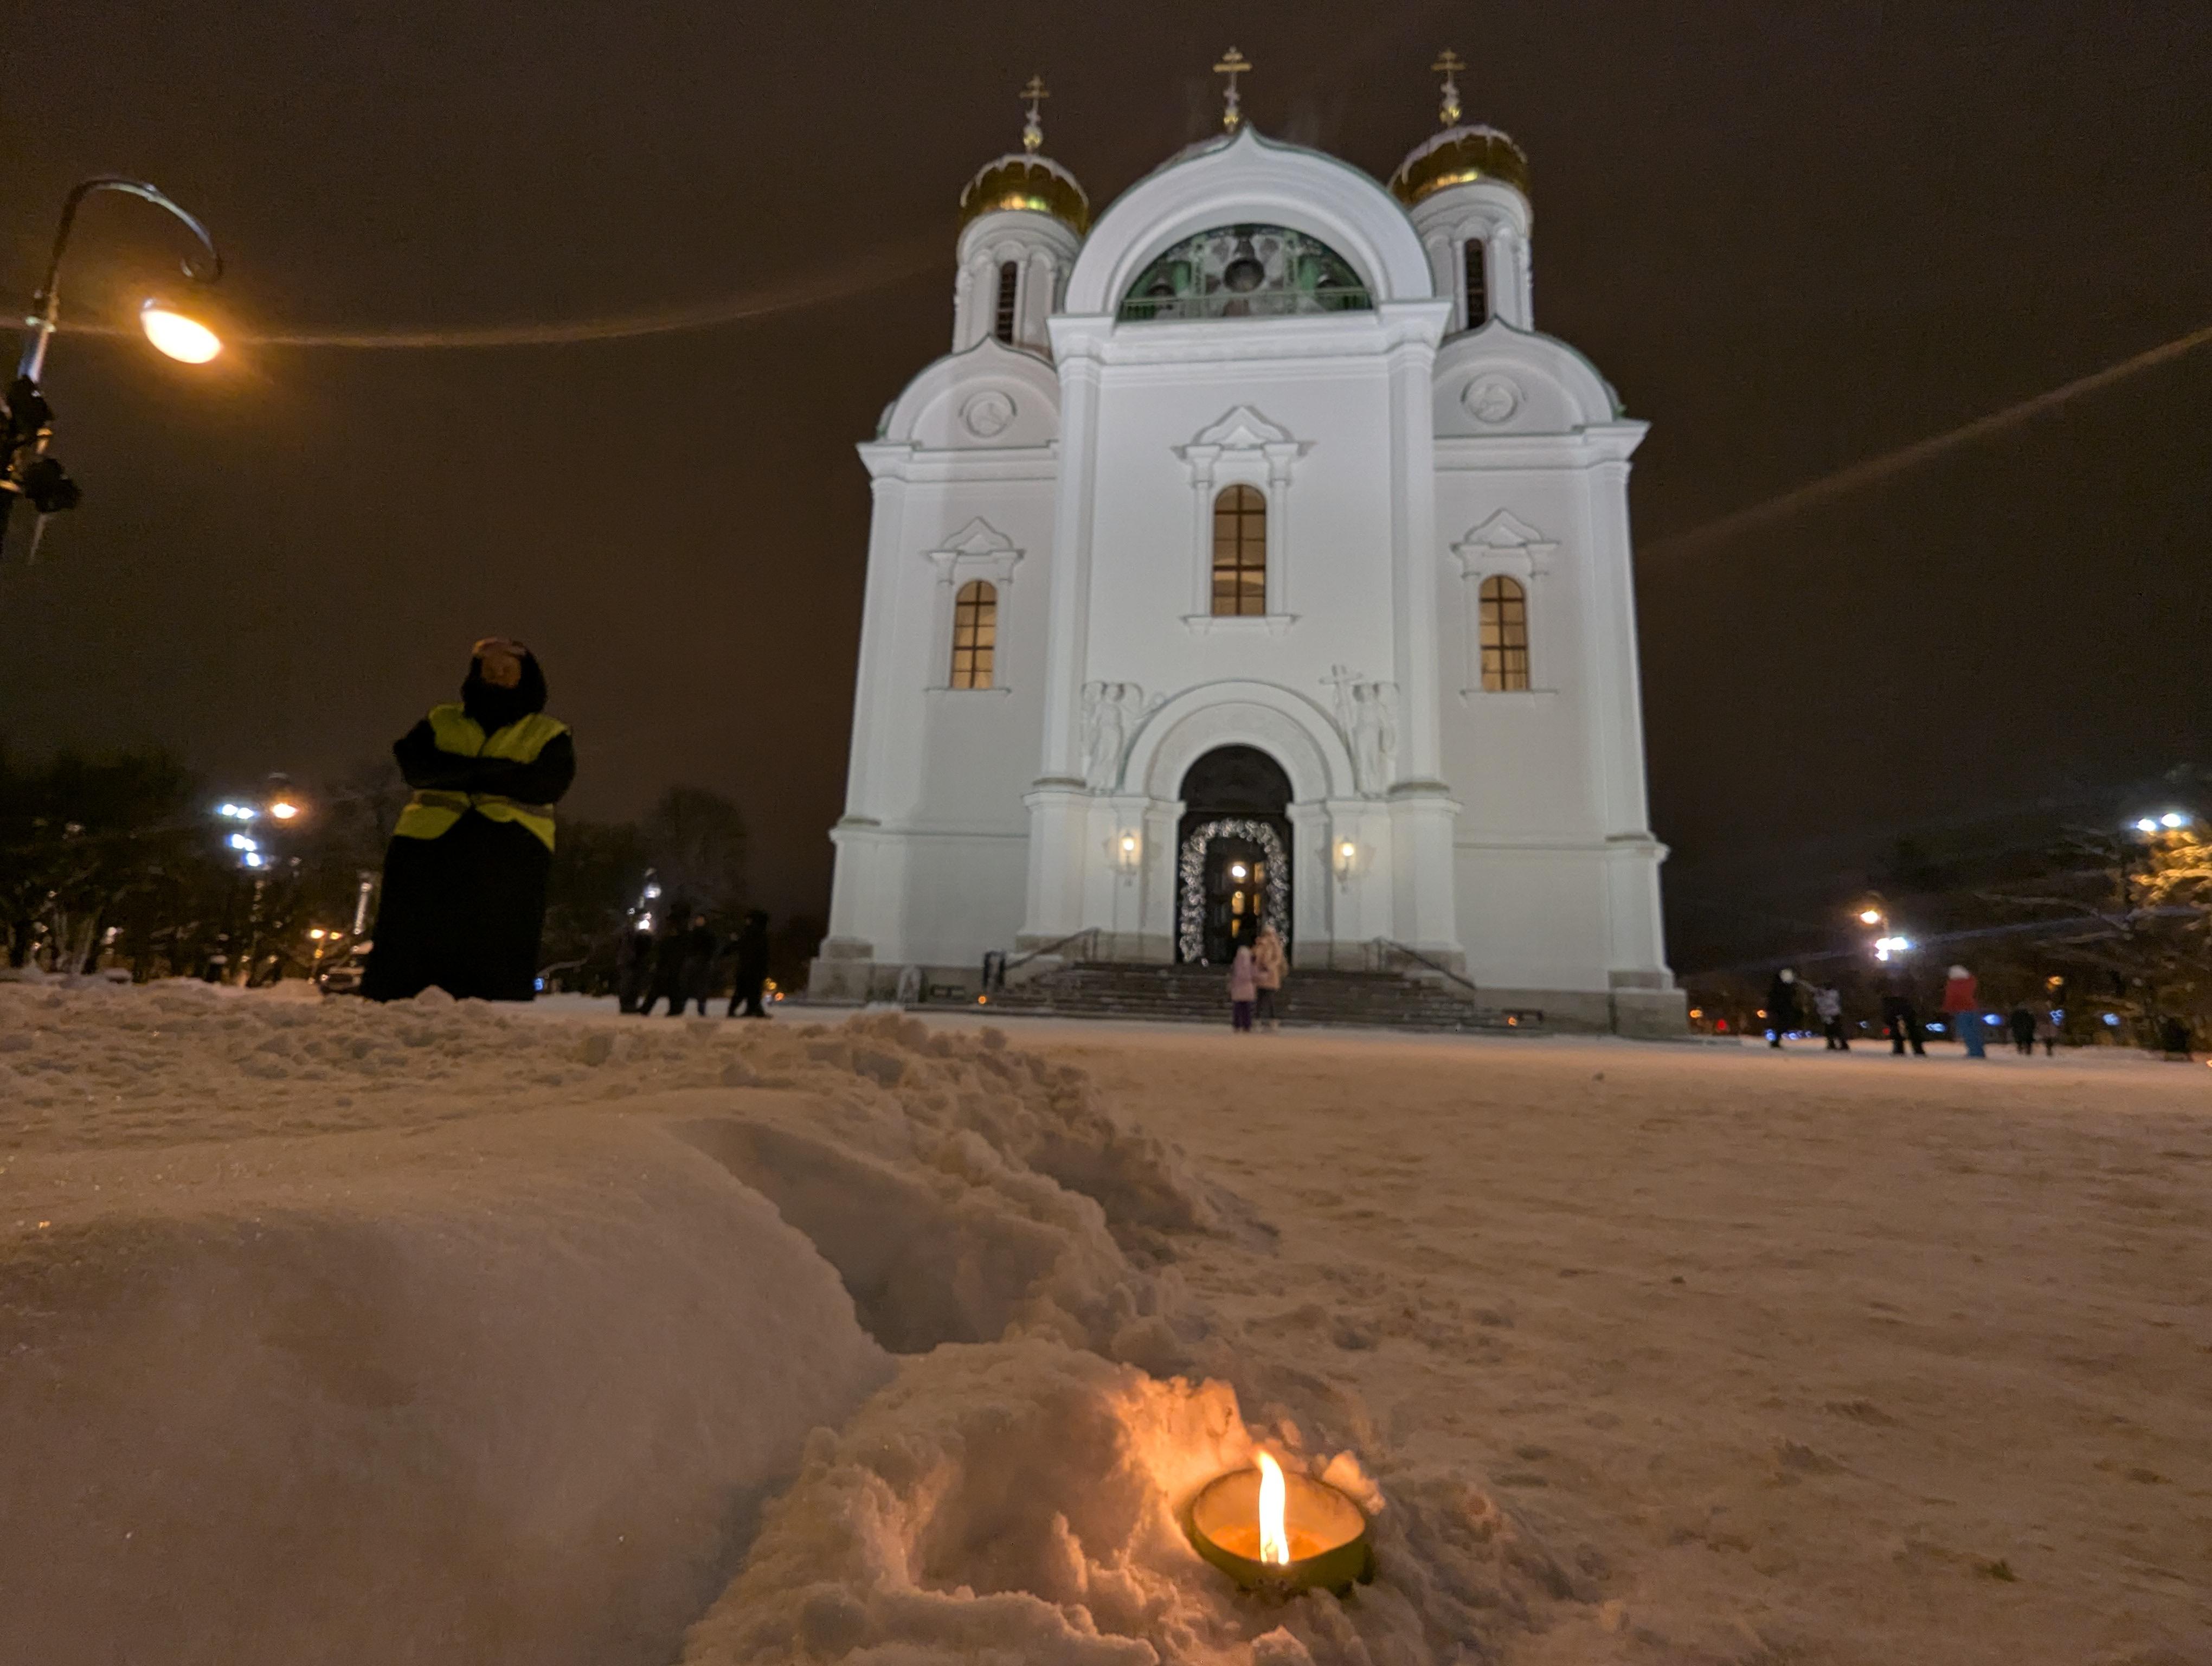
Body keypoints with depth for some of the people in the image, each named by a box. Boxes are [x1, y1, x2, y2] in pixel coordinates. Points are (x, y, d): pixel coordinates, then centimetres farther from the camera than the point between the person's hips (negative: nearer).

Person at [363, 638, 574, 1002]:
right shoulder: (441, 721, 20)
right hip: (429, 840, 2)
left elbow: (547, 784, -6)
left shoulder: (549, 736, 13)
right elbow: (414, 764, 2)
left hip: (511, 852, -2)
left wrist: (470, 773, -10)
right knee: (404, 950, -1)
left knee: (497, 970, -6)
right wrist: (481, 770, -13)